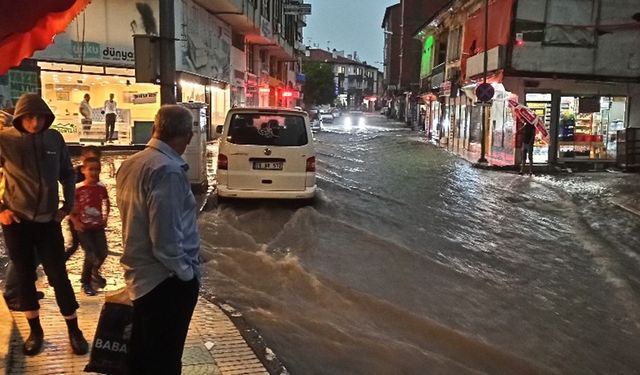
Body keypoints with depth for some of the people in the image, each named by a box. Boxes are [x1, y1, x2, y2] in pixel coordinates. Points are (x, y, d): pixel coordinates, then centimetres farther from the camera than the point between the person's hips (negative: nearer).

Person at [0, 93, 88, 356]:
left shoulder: (55, 138, -1)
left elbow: (67, 173, 10)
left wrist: (68, 205, 5)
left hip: (48, 221, 1)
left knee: (58, 276, 4)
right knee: (24, 276, 9)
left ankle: (74, 330, 15)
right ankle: (35, 331, 24)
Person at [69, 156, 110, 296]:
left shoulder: (101, 187, -3)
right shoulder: (78, 188, -14)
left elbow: (107, 203, 13)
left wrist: (105, 218, 4)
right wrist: (76, 222, -13)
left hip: (98, 226, 4)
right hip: (83, 227, -4)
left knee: (102, 253, 5)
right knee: (91, 255, -7)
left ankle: (95, 272, 38)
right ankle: (86, 282, 14)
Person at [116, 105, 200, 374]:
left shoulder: (131, 163, 5)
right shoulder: (167, 170, -24)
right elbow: (166, 238, -26)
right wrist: (186, 274, -12)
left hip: (139, 276, 9)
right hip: (166, 280, -9)